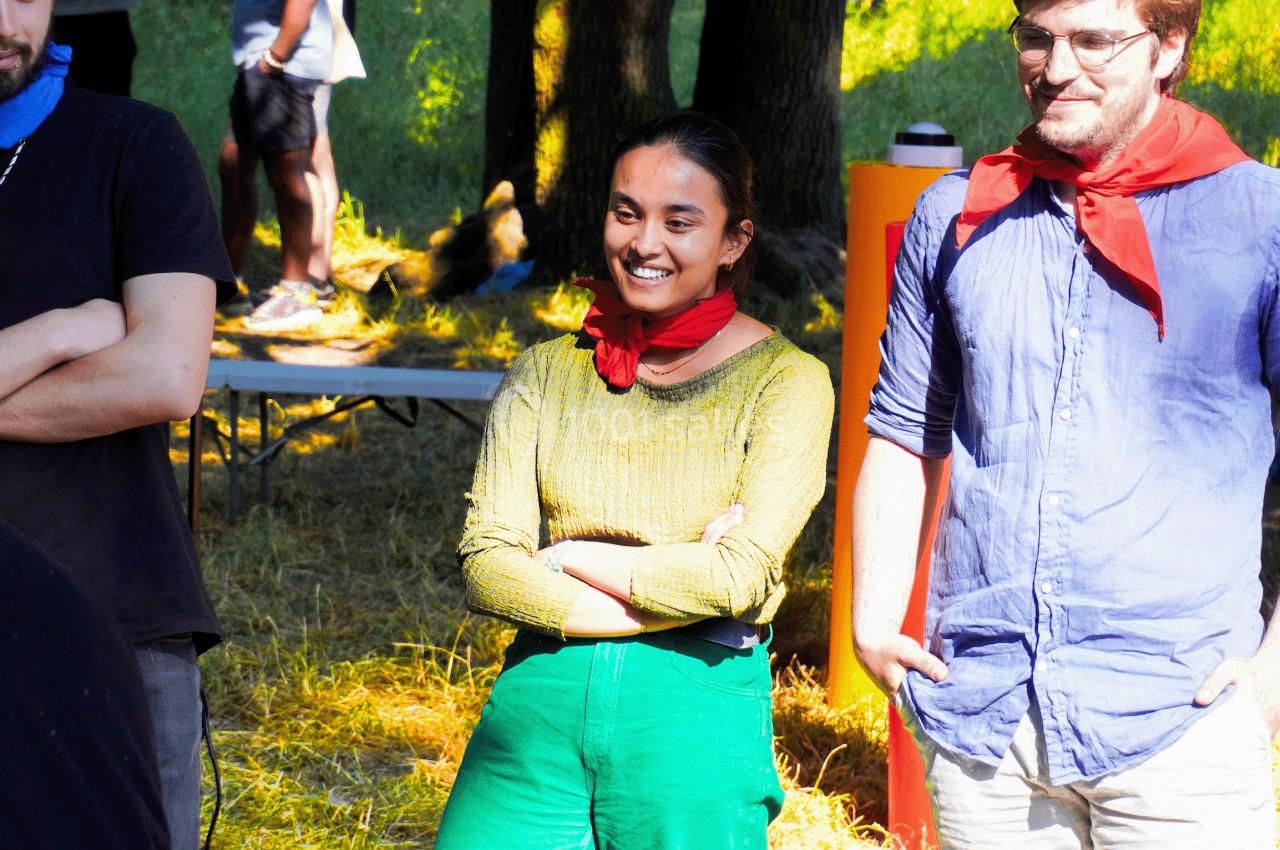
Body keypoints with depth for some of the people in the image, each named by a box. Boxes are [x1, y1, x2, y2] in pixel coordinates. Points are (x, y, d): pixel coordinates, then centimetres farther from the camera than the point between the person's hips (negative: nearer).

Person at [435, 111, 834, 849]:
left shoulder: (785, 380, -1)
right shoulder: (547, 374, 8)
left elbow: (740, 577, -12)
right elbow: (485, 565, -2)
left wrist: (570, 559, -4)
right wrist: (672, 583, -12)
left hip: (698, 712, -2)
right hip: (542, 701, 2)